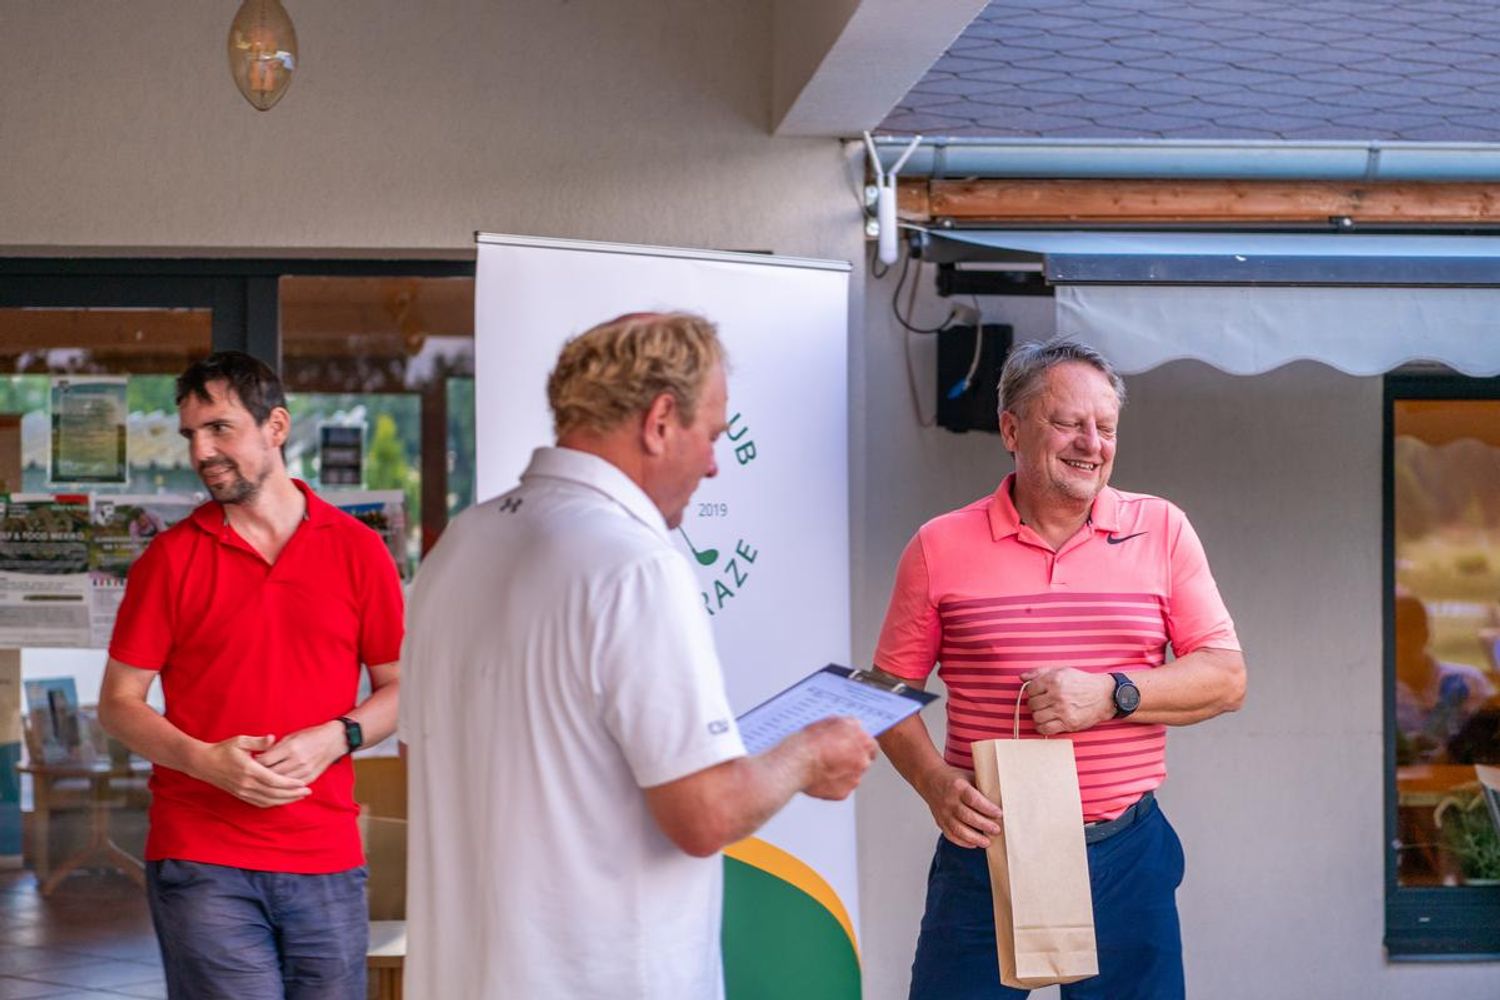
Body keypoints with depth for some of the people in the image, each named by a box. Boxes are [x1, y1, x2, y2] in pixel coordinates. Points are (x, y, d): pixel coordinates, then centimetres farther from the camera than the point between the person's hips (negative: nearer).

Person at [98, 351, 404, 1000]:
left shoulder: (357, 550, 5)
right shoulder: (171, 557, 3)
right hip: (202, 859, -1)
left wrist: (334, 738, -10)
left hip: (327, 860, 1)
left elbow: (400, 687, 10)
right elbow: (118, 703, 4)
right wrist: (205, 759, -12)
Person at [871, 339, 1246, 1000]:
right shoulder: (940, 548, 2)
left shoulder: (1161, 531, 5)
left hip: (1125, 853, 1)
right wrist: (934, 783, -12)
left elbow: (1226, 679, 2)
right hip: (985, 848, -1)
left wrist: (1111, 695, -13)